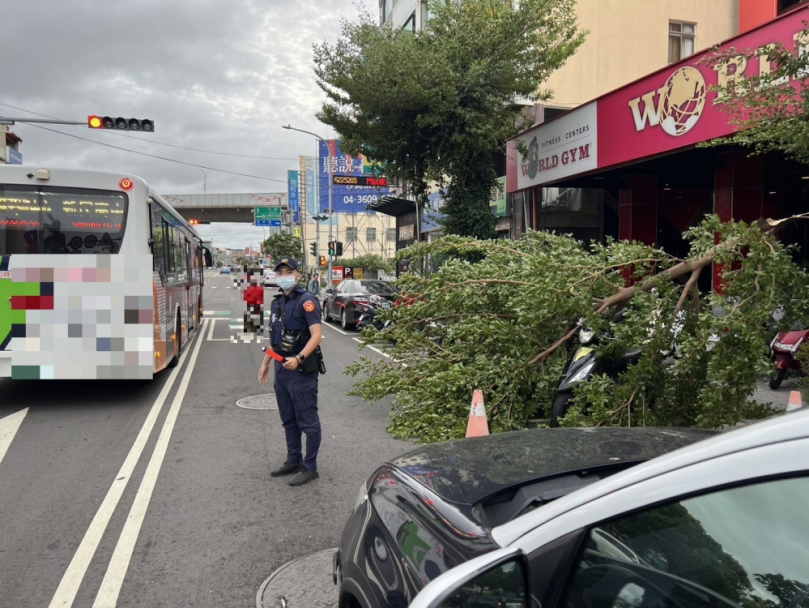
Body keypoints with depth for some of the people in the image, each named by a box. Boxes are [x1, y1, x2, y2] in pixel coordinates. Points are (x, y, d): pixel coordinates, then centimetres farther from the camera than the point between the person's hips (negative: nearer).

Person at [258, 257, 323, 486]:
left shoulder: (306, 300, -13)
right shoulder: (277, 302, 13)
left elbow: (316, 335, -21)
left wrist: (298, 359, -32)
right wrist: (265, 363, 21)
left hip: (302, 369, -9)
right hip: (282, 368, 9)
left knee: (307, 420, 0)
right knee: (289, 419, 17)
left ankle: (310, 468, 9)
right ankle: (293, 461, 30)